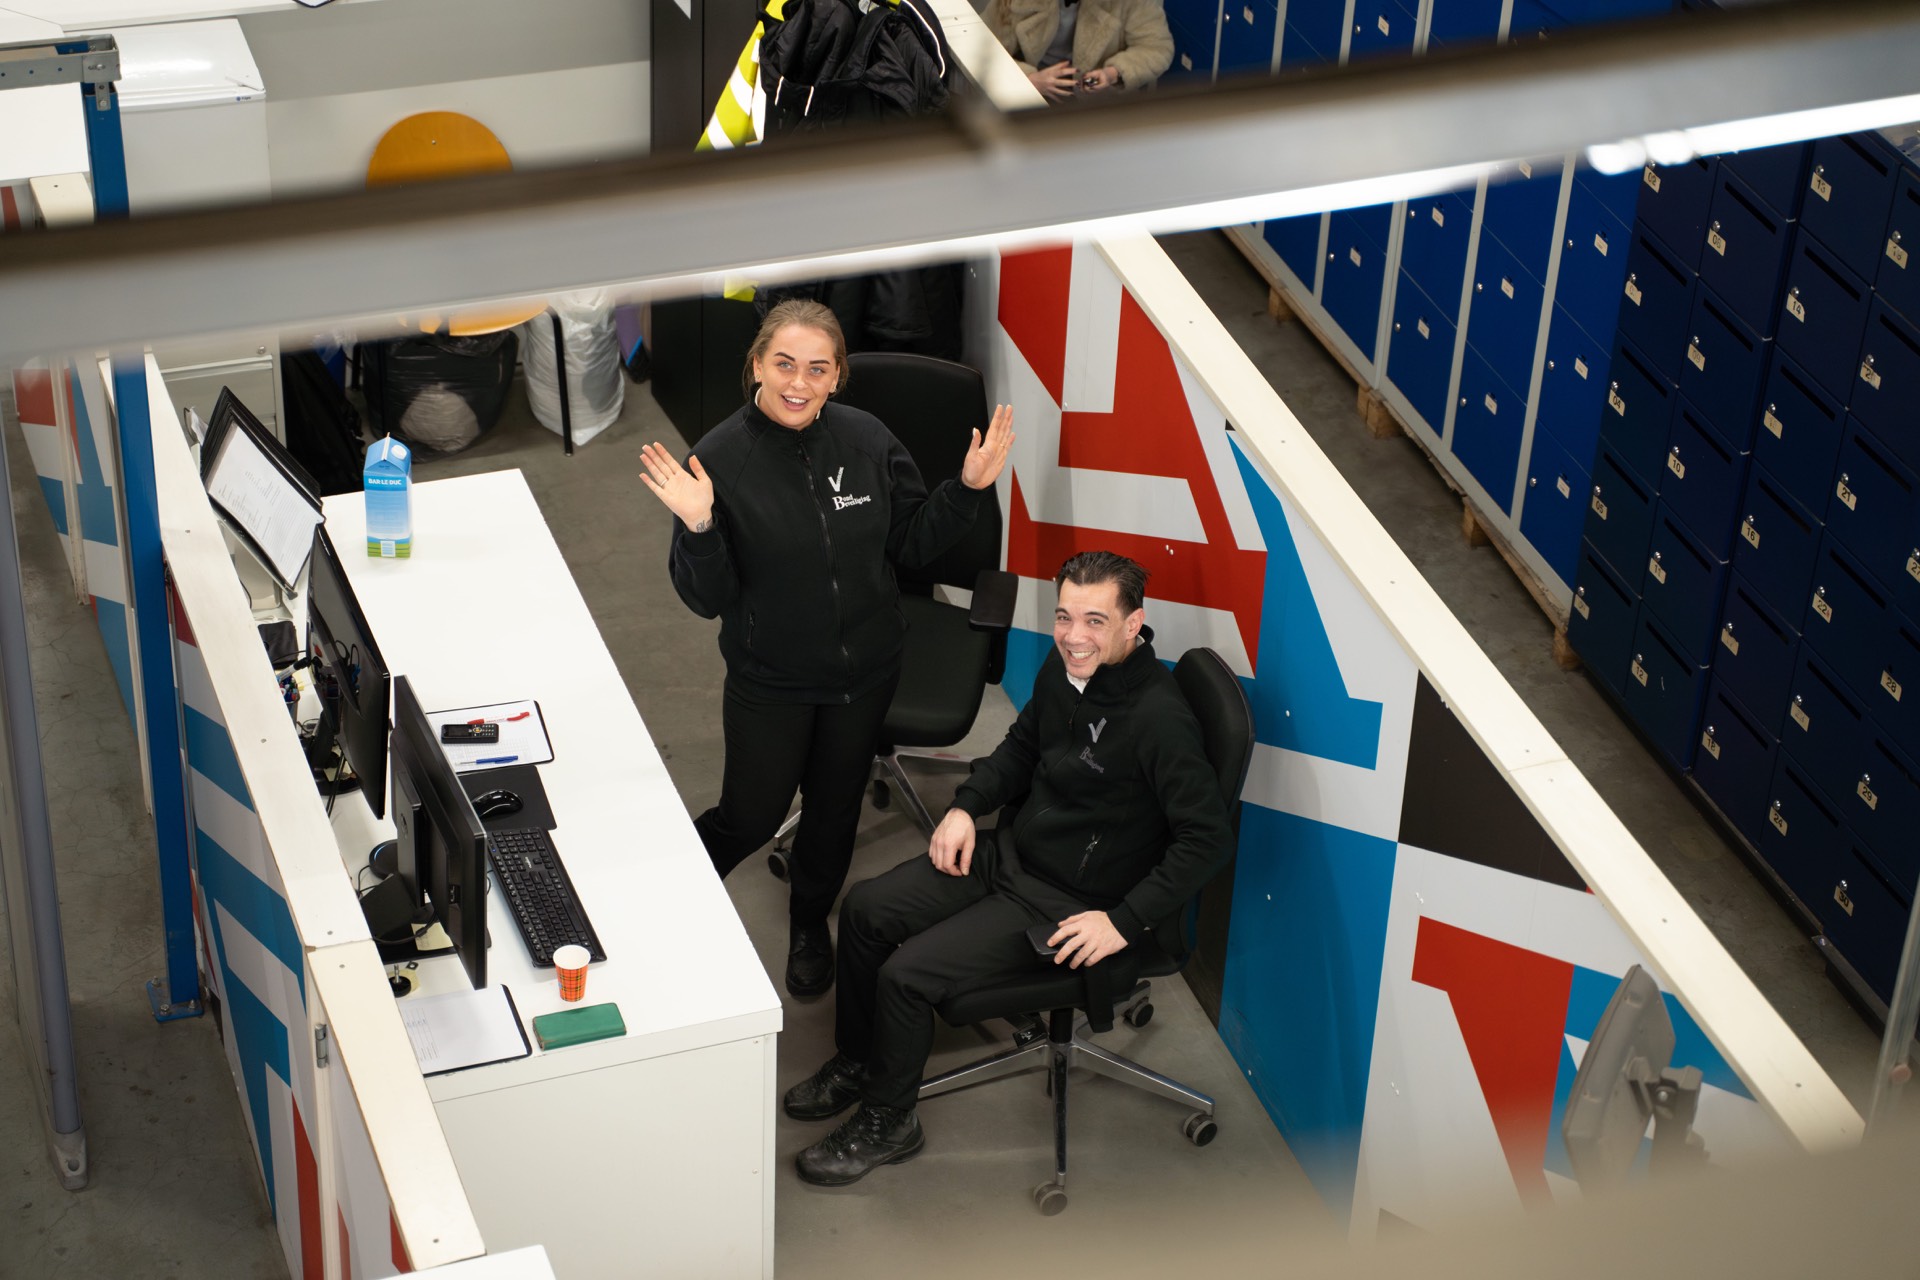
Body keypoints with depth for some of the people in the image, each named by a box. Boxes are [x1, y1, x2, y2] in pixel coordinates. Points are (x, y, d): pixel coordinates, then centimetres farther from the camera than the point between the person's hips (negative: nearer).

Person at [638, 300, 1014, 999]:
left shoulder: (867, 439, -11)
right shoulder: (720, 459, -20)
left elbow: (913, 541, 2)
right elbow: (706, 598, -19)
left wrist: (967, 488, -12)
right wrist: (699, 529, -37)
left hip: (864, 671, 3)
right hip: (770, 681, -3)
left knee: (835, 806, 21)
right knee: (752, 816, 9)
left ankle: (810, 926, 49)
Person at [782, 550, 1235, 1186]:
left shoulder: (1159, 718, -28)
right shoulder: (1063, 668, -3)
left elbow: (1208, 838, -26)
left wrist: (1124, 921, -26)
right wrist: (966, 805, 2)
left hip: (1069, 906, -8)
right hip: (1009, 851, 8)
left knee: (907, 975, -16)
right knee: (865, 909, 5)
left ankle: (889, 1122, 9)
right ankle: (857, 1064, 28)